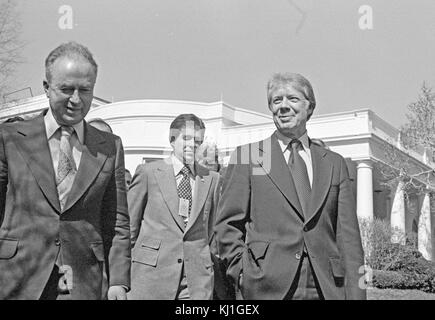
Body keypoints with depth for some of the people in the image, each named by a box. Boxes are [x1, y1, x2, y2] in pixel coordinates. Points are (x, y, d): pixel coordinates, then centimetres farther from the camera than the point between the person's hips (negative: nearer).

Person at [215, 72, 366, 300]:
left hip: (327, 289, 2)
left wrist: (355, 293, 0)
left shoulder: (334, 163, 12)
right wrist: (243, 273, -8)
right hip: (268, 288, -2)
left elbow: (348, 234, 7)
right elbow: (228, 225, 3)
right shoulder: (247, 156, 5)